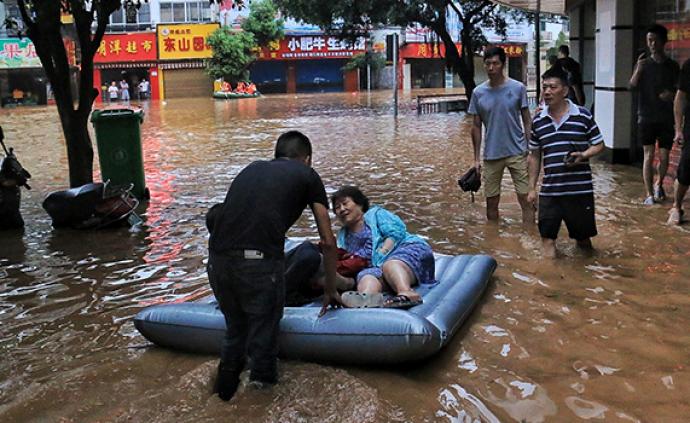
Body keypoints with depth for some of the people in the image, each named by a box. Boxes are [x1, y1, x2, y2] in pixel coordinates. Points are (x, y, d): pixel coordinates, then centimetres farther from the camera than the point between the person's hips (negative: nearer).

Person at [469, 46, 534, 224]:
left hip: (517, 152, -2)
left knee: (526, 199, -2)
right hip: (491, 155, 2)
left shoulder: (518, 88, -4)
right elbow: (476, 127, 6)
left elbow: (527, 121, 1)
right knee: (491, 202, 10)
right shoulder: (478, 92, 1)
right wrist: (476, 158, 4)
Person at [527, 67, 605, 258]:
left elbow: (599, 145, 3)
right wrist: (532, 188, 11)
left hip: (580, 189, -2)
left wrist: (583, 155, -18)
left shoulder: (583, 115, -5)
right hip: (549, 190, 2)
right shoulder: (538, 121, 5)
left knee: (583, 237, 12)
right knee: (547, 235, 1)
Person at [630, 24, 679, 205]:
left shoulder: (672, 66, 4)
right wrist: (638, 69, -25)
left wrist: (671, 94, -11)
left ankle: (659, 184, 33)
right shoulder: (643, 64, 2)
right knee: (648, 155, -4)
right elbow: (632, 86, -10)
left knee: (664, 156, 7)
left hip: (666, 118, 1)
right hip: (646, 117, -1)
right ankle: (649, 194, 1)